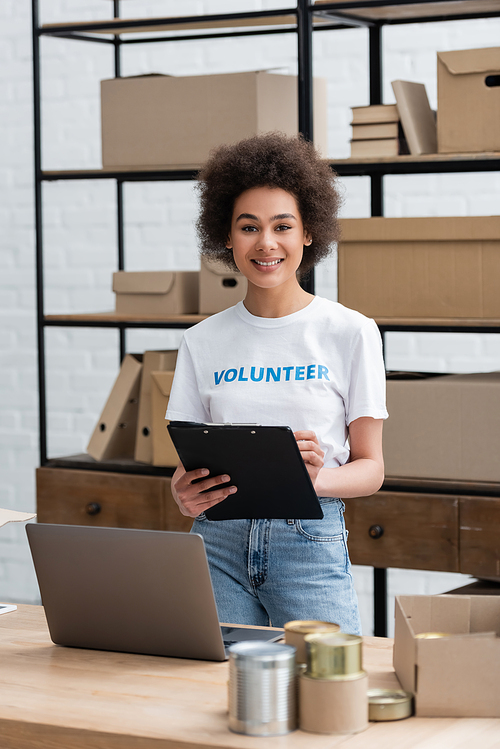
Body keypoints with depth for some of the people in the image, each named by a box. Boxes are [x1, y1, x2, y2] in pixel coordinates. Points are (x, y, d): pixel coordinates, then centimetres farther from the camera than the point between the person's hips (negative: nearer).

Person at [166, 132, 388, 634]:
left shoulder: (351, 333, 0)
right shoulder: (202, 342, 8)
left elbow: (370, 467, 2)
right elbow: (188, 460, 10)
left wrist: (316, 478, -19)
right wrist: (184, 493, -13)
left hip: (309, 540, -2)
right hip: (218, 540, 2)